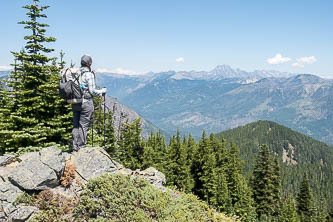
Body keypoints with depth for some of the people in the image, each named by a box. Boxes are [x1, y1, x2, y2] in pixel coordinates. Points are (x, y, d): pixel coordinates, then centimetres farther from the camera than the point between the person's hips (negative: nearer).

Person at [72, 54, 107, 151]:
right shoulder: (89, 74, -12)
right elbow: (92, 91, -13)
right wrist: (102, 91, 3)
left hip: (74, 103, 6)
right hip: (86, 103, -6)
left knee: (76, 125, 14)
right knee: (84, 125, 1)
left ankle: (75, 146, 17)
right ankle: (81, 146, 5)